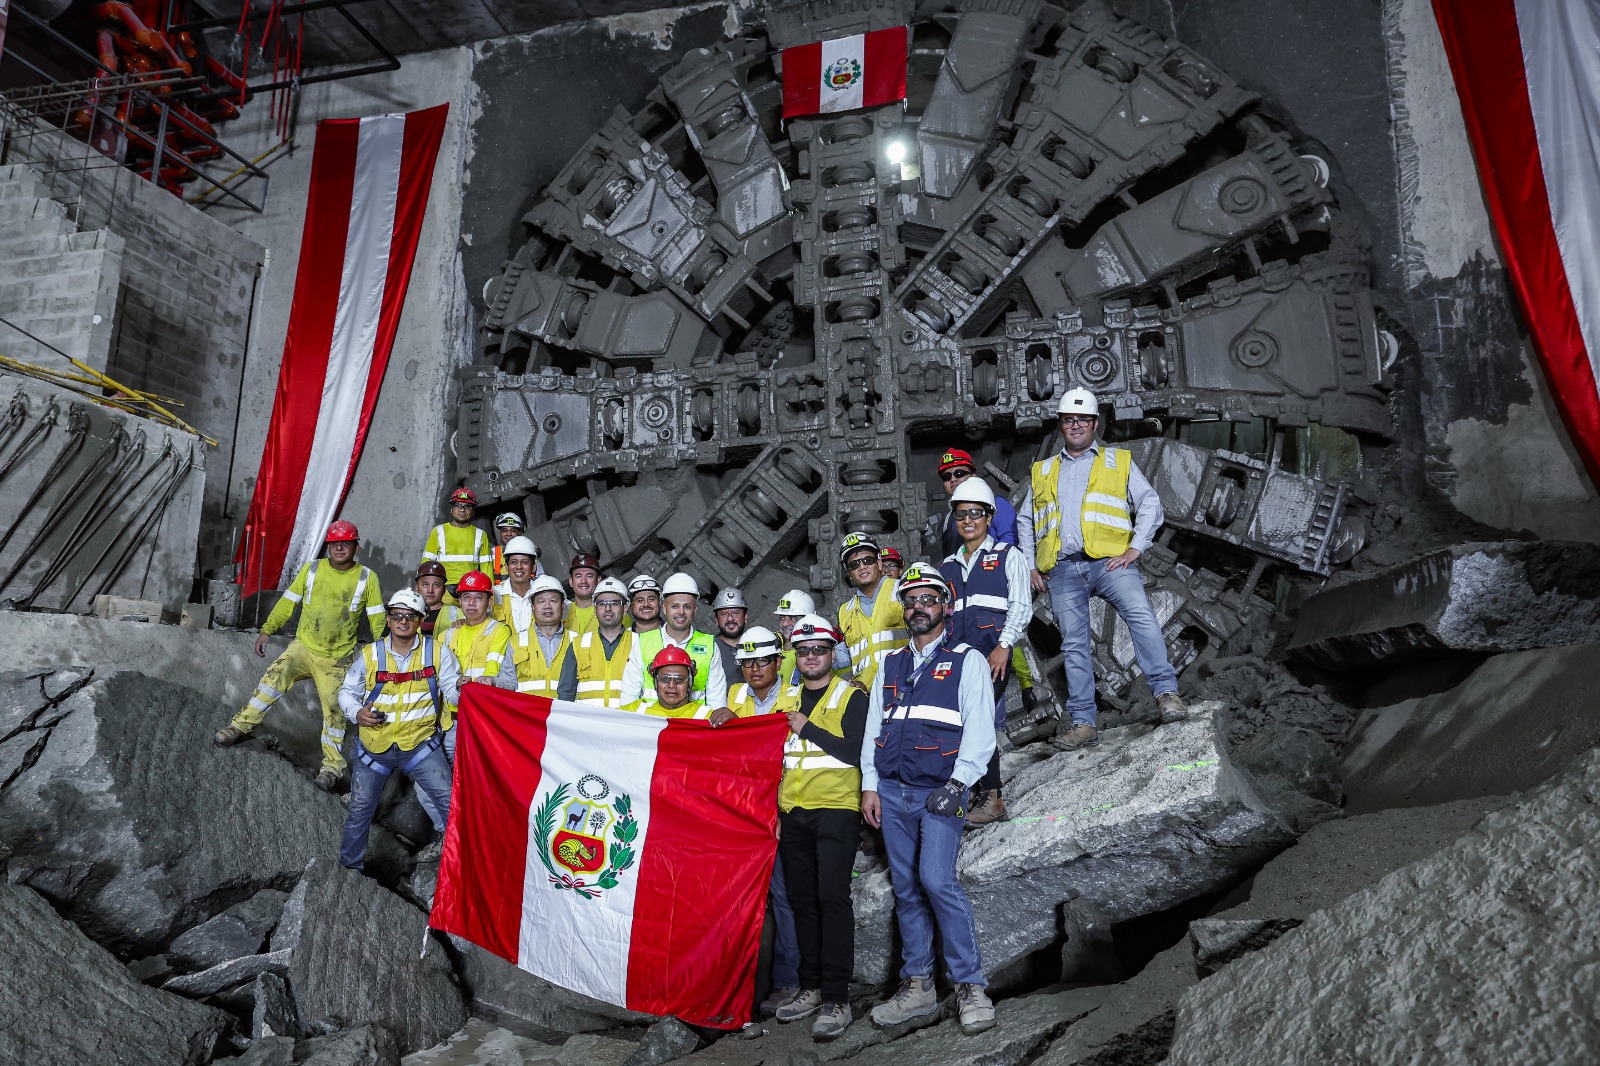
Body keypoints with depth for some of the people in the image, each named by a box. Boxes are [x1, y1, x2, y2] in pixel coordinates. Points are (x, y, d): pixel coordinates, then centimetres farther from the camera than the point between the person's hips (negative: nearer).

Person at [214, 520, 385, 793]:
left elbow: (377, 620, 0)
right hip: (304, 647, 1)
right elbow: (288, 601, 5)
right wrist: (267, 630, -2)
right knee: (274, 678, -23)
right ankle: (240, 726, -4)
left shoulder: (367, 578, -4)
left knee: (334, 711, -1)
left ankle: (331, 766, 13)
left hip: (337, 659, -1)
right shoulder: (312, 569, -1)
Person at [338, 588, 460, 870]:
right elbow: (347, 691, 8)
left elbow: (451, 691, -8)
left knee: (449, 800, -11)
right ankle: (349, 865, 35)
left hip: (420, 743, -1)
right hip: (374, 745, 2)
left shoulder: (437, 651, -5)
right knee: (360, 809, 13)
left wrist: (460, 688, -32)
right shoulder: (370, 654, -3)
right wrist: (357, 712, -13)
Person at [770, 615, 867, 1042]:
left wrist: (808, 728, -12)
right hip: (792, 813, 5)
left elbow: (854, 752, -12)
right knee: (801, 898, 9)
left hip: (835, 809, -5)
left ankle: (836, 998, -6)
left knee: (832, 895, -11)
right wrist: (772, 809, 12)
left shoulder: (852, 697, -1)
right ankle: (811, 987, 20)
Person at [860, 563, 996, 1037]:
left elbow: (980, 731, -4)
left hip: (940, 791, -5)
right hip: (892, 791, 5)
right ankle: (916, 988, 16)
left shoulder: (968, 661, 3)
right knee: (906, 889, 7)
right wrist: (869, 786, 7)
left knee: (937, 880, -16)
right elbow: (873, 728, 15)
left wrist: (958, 783, -13)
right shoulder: (890, 664, 17)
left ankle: (971, 986, -3)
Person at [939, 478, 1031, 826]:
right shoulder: (947, 566, 22)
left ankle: (991, 797, -7)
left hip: (992, 650, -5)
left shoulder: (1007, 556, 9)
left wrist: (1003, 646, -12)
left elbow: (1021, 606, 0)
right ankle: (978, 793, 4)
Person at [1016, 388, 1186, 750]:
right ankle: (1082, 723, 3)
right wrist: (1030, 564, 14)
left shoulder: (1119, 461, 15)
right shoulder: (1042, 472, 22)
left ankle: (1167, 693, -23)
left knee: (1141, 615, -26)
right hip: (1061, 569, 2)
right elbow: (1025, 521, 26)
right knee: (1073, 644, 0)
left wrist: (1135, 548, -5)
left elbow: (1150, 505, 8)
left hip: (1109, 560, -2)